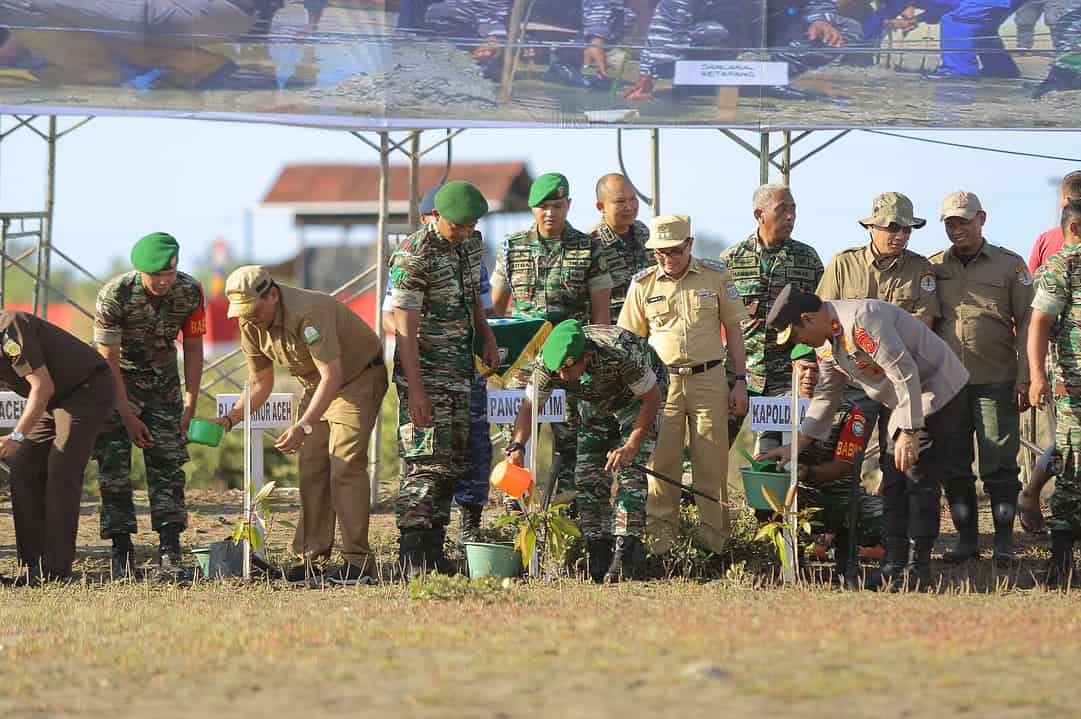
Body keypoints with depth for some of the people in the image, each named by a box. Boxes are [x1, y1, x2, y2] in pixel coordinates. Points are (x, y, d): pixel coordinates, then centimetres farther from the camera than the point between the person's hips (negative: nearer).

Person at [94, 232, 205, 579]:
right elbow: (109, 360, -19)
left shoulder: (190, 292, -17)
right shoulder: (114, 296, -26)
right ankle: (122, 550, -6)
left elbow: (193, 348, -4)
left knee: (167, 463, -7)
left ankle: (170, 550, -9)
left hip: (162, 379, 2)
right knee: (114, 464, -10)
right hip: (117, 381, -2)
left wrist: (190, 407, -8)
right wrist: (128, 417, -19)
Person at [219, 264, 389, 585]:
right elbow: (260, 385, 7)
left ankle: (358, 561, -18)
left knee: (345, 465, -17)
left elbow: (332, 376, -35)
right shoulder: (252, 325, -5)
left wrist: (304, 426, -42)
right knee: (310, 468, 1)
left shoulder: (308, 313, -33)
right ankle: (313, 560, 3)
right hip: (317, 387, 8)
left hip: (359, 378, -8)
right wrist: (229, 420, -9)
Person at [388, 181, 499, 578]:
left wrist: (487, 338, 10)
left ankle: (434, 552, 15)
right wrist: (415, 390, -23)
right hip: (425, 371, -8)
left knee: (454, 463, 10)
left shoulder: (472, 243, 6)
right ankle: (414, 560, -14)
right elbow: (405, 327, -19)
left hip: (461, 370, 8)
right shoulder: (413, 257, -18)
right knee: (426, 464, -13)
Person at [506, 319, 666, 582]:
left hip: (639, 395, -5)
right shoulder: (546, 363, -30)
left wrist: (631, 447, -34)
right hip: (597, 402, 5)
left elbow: (652, 398, -30)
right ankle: (599, 555, 1)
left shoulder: (620, 353, -42)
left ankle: (626, 554, -23)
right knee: (588, 474, -6)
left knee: (629, 469, -20)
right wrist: (517, 447, -37)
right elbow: (529, 407, -19)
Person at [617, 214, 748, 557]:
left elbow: (733, 331, 8)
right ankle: (660, 535, 6)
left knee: (711, 462, 0)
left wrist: (740, 381, 3)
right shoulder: (643, 284, 6)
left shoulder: (716, 277, 4)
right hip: (661, 382, 1)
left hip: (709, 379, -1)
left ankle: (713, 535, 6)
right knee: (660, 461, 0)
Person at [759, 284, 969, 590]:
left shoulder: (861, 319, -26)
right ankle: (896, 567, 13)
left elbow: (905, 374, -29)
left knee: (919, 480, -13)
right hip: (905, 403, 10)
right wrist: (797, 445, 16)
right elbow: (826, 397, 19)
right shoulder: (826, 342, 6)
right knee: (893, 485, 9)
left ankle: (918, 570, -12)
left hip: (937, 390, -10)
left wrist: (907, 432, -29)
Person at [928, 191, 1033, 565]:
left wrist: (1024, 378, -5)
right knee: (953, 466, 5)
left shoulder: (1010, 265, 4)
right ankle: (966, 538, 14)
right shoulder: (934, 267, 10)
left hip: (996, 382, -3)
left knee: (999, 465, -3)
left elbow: (1028, 323, 2)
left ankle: (1004, 542, 5)